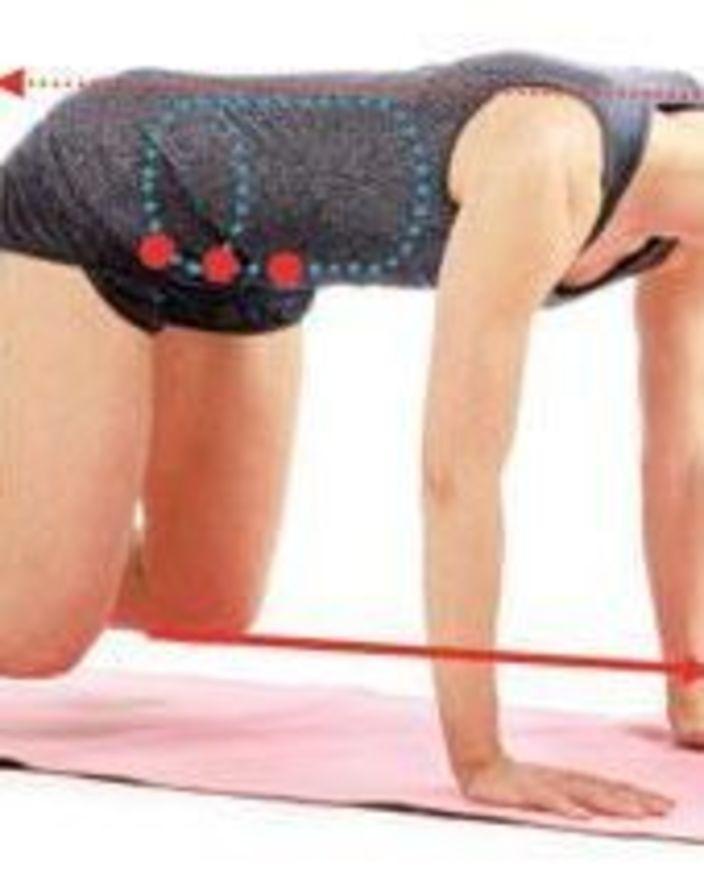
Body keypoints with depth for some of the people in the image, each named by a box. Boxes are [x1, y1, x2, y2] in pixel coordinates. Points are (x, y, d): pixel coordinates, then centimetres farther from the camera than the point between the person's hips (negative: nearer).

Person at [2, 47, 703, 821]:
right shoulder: (547, 159, -37)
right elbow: (457, 469, -38)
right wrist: (480, 760, -37)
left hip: (233, 257, 9)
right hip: (93, 198, -8)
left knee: (203, 613, 14)